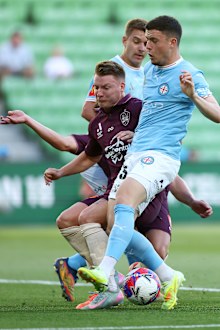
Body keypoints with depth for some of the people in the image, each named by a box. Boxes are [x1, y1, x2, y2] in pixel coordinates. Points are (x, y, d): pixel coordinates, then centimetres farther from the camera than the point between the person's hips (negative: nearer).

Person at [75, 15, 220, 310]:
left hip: (160, 156, -9)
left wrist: (192, 95, -29)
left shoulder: (188, 74, -5)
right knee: (116, 225, 0)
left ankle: (105, 273, -46)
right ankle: (168, 278, 12)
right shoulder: (149, 70, 19)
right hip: (134, 153, 9)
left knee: (124, 203, -32)